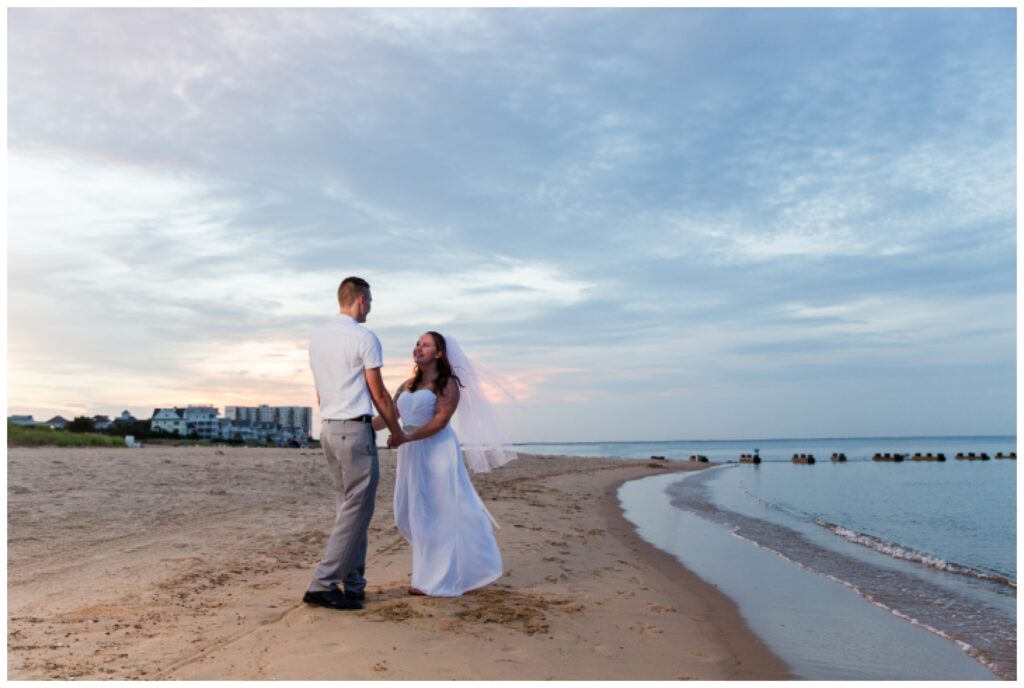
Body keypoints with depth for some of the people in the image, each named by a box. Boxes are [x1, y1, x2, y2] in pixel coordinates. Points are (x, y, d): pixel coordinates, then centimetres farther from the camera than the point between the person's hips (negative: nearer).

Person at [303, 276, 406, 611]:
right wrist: (396, 430, 6)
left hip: (328, 428, 8)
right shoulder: (365, 338, -11)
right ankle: (323, 584, -4)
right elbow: (378, 394, -7)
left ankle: (352, 584, 16)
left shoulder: (317, 335, 11)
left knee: (347, 509, 13)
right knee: (356, 511, -3)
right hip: (355, 430, -8)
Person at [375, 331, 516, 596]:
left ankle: (437, 579, 6)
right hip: (411, 454, 7)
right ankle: (430, 573, 26)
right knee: (409, 514, 10)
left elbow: (440, 420, -15)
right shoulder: (407, 385, 16)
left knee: (437, 513, -3)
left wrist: (406, 437, -25)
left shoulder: (448, 383, -4)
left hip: (437, 451, -7)